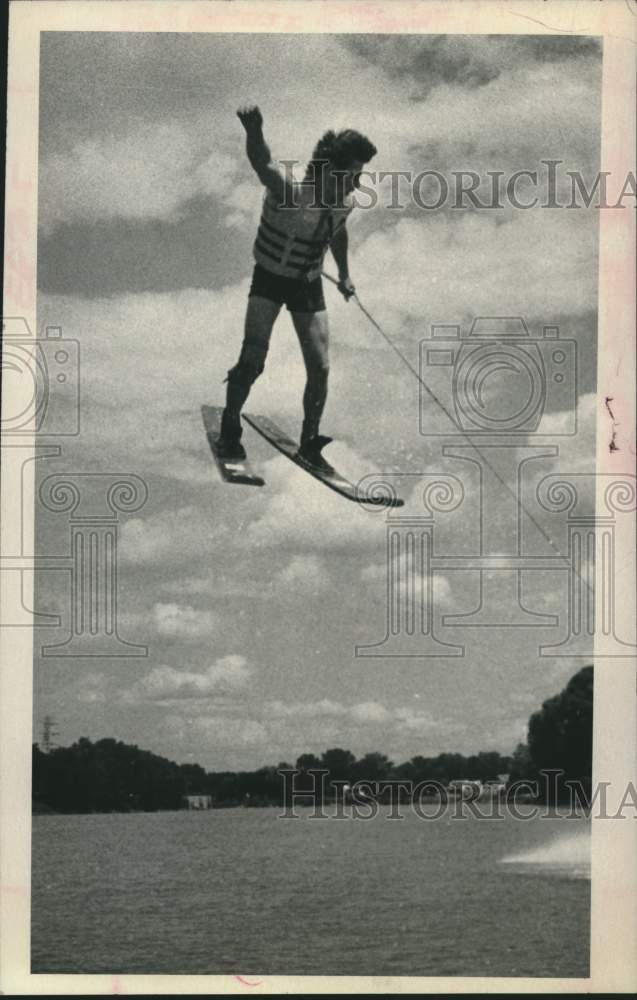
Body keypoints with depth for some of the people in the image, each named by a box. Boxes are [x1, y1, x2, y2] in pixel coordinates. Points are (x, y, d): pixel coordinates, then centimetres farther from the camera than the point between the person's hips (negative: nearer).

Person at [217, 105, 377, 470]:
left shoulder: (346, 202, -8)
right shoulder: (289, 193, -28)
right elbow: (263, 165, -49)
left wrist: (344, 273, 25)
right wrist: (254, 132, -70)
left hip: (309, 286, 5)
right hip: (270, 280, -5)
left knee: (320, 368, -1)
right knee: (253, 359, -16)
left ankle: (309, 443, 16)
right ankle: (230, 427, 8)